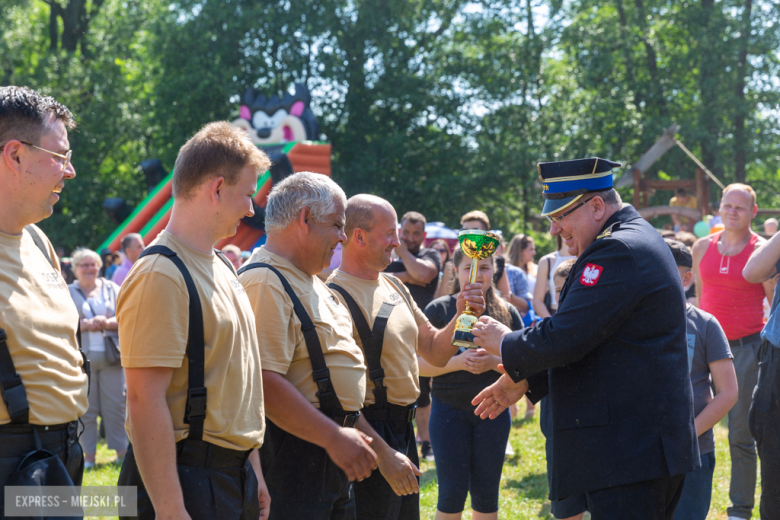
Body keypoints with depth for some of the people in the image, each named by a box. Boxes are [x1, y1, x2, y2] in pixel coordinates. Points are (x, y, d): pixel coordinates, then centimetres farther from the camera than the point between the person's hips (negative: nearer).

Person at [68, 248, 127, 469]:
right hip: (82, 357, -1)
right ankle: (88, 456, 6)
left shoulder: (112, 289, 11)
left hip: (111, 355, 1)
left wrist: (107, 323, -13)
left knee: (116, 406, 2)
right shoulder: (68, 293, 7)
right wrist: (85, 325, -16)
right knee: (86, 409, 0)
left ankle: (122, 451, 9)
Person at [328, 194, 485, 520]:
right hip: (369, 432, -9)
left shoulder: (395, 288, 12)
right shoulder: (336, 297, -17)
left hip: (403, 430, 9)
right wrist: (383, 453, -25)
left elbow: (435, 353, 18)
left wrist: (461, 316, -1)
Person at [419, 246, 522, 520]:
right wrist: (459, 362, -20)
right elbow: (422, 363, -5)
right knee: (452, 491, -2)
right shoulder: (438, 310, 0)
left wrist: (494, 361, -16)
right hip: (449, 409, -2)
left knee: (486, 491, 8)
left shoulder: (507, 313, 5)